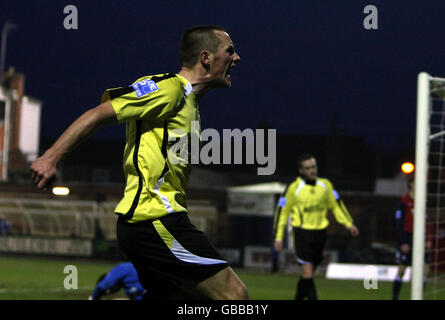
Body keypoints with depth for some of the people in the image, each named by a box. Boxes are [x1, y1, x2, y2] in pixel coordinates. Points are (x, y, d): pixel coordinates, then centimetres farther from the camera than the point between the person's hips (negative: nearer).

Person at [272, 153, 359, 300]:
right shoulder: (294, 188, -6)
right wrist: (278, 237, -4)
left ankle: (299, 297, 28)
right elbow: (282, 212, 0)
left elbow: (336, 205, 16)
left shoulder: (325, 185, 5)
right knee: (307, 269, -12)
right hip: (302, 232, -4)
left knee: (309, 271, 11)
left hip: (320, 232, 4)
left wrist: (349, 224, 7)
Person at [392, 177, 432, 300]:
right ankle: (395, 297, 9)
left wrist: (428, 239, 8)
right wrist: (403, 242, -15)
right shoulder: (404, 201, -7)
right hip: (407, 239, -5)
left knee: (425, 268, -4)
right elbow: (399, 223, -10)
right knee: (402, 269, 0)